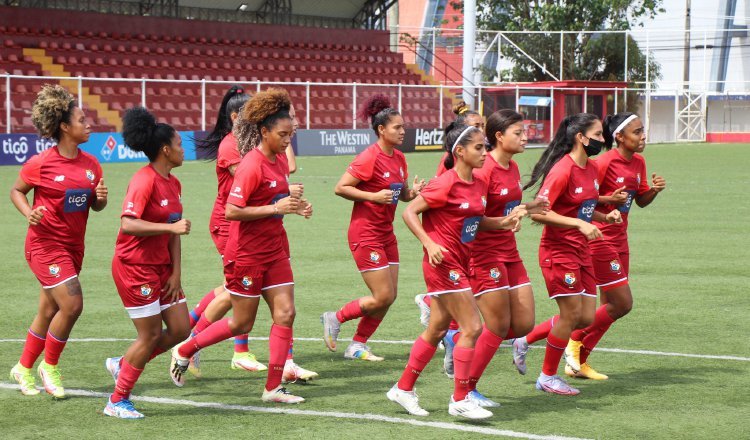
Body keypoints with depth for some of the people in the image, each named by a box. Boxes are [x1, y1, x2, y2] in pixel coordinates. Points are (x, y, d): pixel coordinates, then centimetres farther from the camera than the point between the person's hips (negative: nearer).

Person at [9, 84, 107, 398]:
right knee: (72, 304, -17)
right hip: (45, 244, -6)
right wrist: (29, 213, -17)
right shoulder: (40, 164, -13)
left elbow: (95, 206, 13)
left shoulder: (91, 164, 3)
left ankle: (24, 368, 31)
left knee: (49, 312, 14)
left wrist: (101, 198, -10)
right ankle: (49, 366, 4)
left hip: (73, 246, 6)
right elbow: (16, 191, 1)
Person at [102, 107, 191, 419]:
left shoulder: (173, 183, 9)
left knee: (180, 329, 7)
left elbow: (174, 233, 11)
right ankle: (117, 402, 10)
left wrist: (176, 273, 4)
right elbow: (128, 224, -27)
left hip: (161, 267, 9)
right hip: (134, 267, -9)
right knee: (150, 335, -4)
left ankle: (122, 365, 24)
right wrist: (172, 227, -28)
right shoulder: (144, 181, -18)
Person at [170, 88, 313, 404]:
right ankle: (184, 351, 24)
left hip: (275, 250, 8)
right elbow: (232, 211, -24)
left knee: (285, 313, 0)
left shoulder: (280, 160, 6)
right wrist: (275, 208, -25)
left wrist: (295, 206, 2)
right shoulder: (252, 165, -19)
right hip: (247, 254, -8)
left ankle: (274, 387, 6)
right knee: (242, 323, 3)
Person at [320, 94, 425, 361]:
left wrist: (413, 191, -3)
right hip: (365, 235, -8)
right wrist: (374, 196, -22)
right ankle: (335, 319, 12)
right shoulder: (369, 158, -16)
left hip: (386, 233, 8)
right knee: (383, 296, -9)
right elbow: (340, 188, -16)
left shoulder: (399, 158, 9)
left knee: (389, 296, 6)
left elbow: (402, 194, 19)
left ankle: (358, 346, 18)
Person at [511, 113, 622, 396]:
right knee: (572, 313, -6)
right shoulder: (563, 170, -18)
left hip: (581, 251, 9)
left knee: (586, 317, 7)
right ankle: (548, 377, 11)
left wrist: (606, 217, 3)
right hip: (559, 252, -9)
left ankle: (524, 341, 24)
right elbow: (538, 213, -23)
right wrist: (579, 224, -28)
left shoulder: (591, 169, 9)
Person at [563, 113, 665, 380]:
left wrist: (655, 190, -3)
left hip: (619, 237, 9)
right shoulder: (604, 162, -18)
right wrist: (608, 200, -29)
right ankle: (575, 343, 8)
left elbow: (641, 200, 17)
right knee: (622, 303, -9)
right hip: (599, 240, -9)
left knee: (611, 306, 10)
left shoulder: (638, 162, 7)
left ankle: (578, 362, 18)